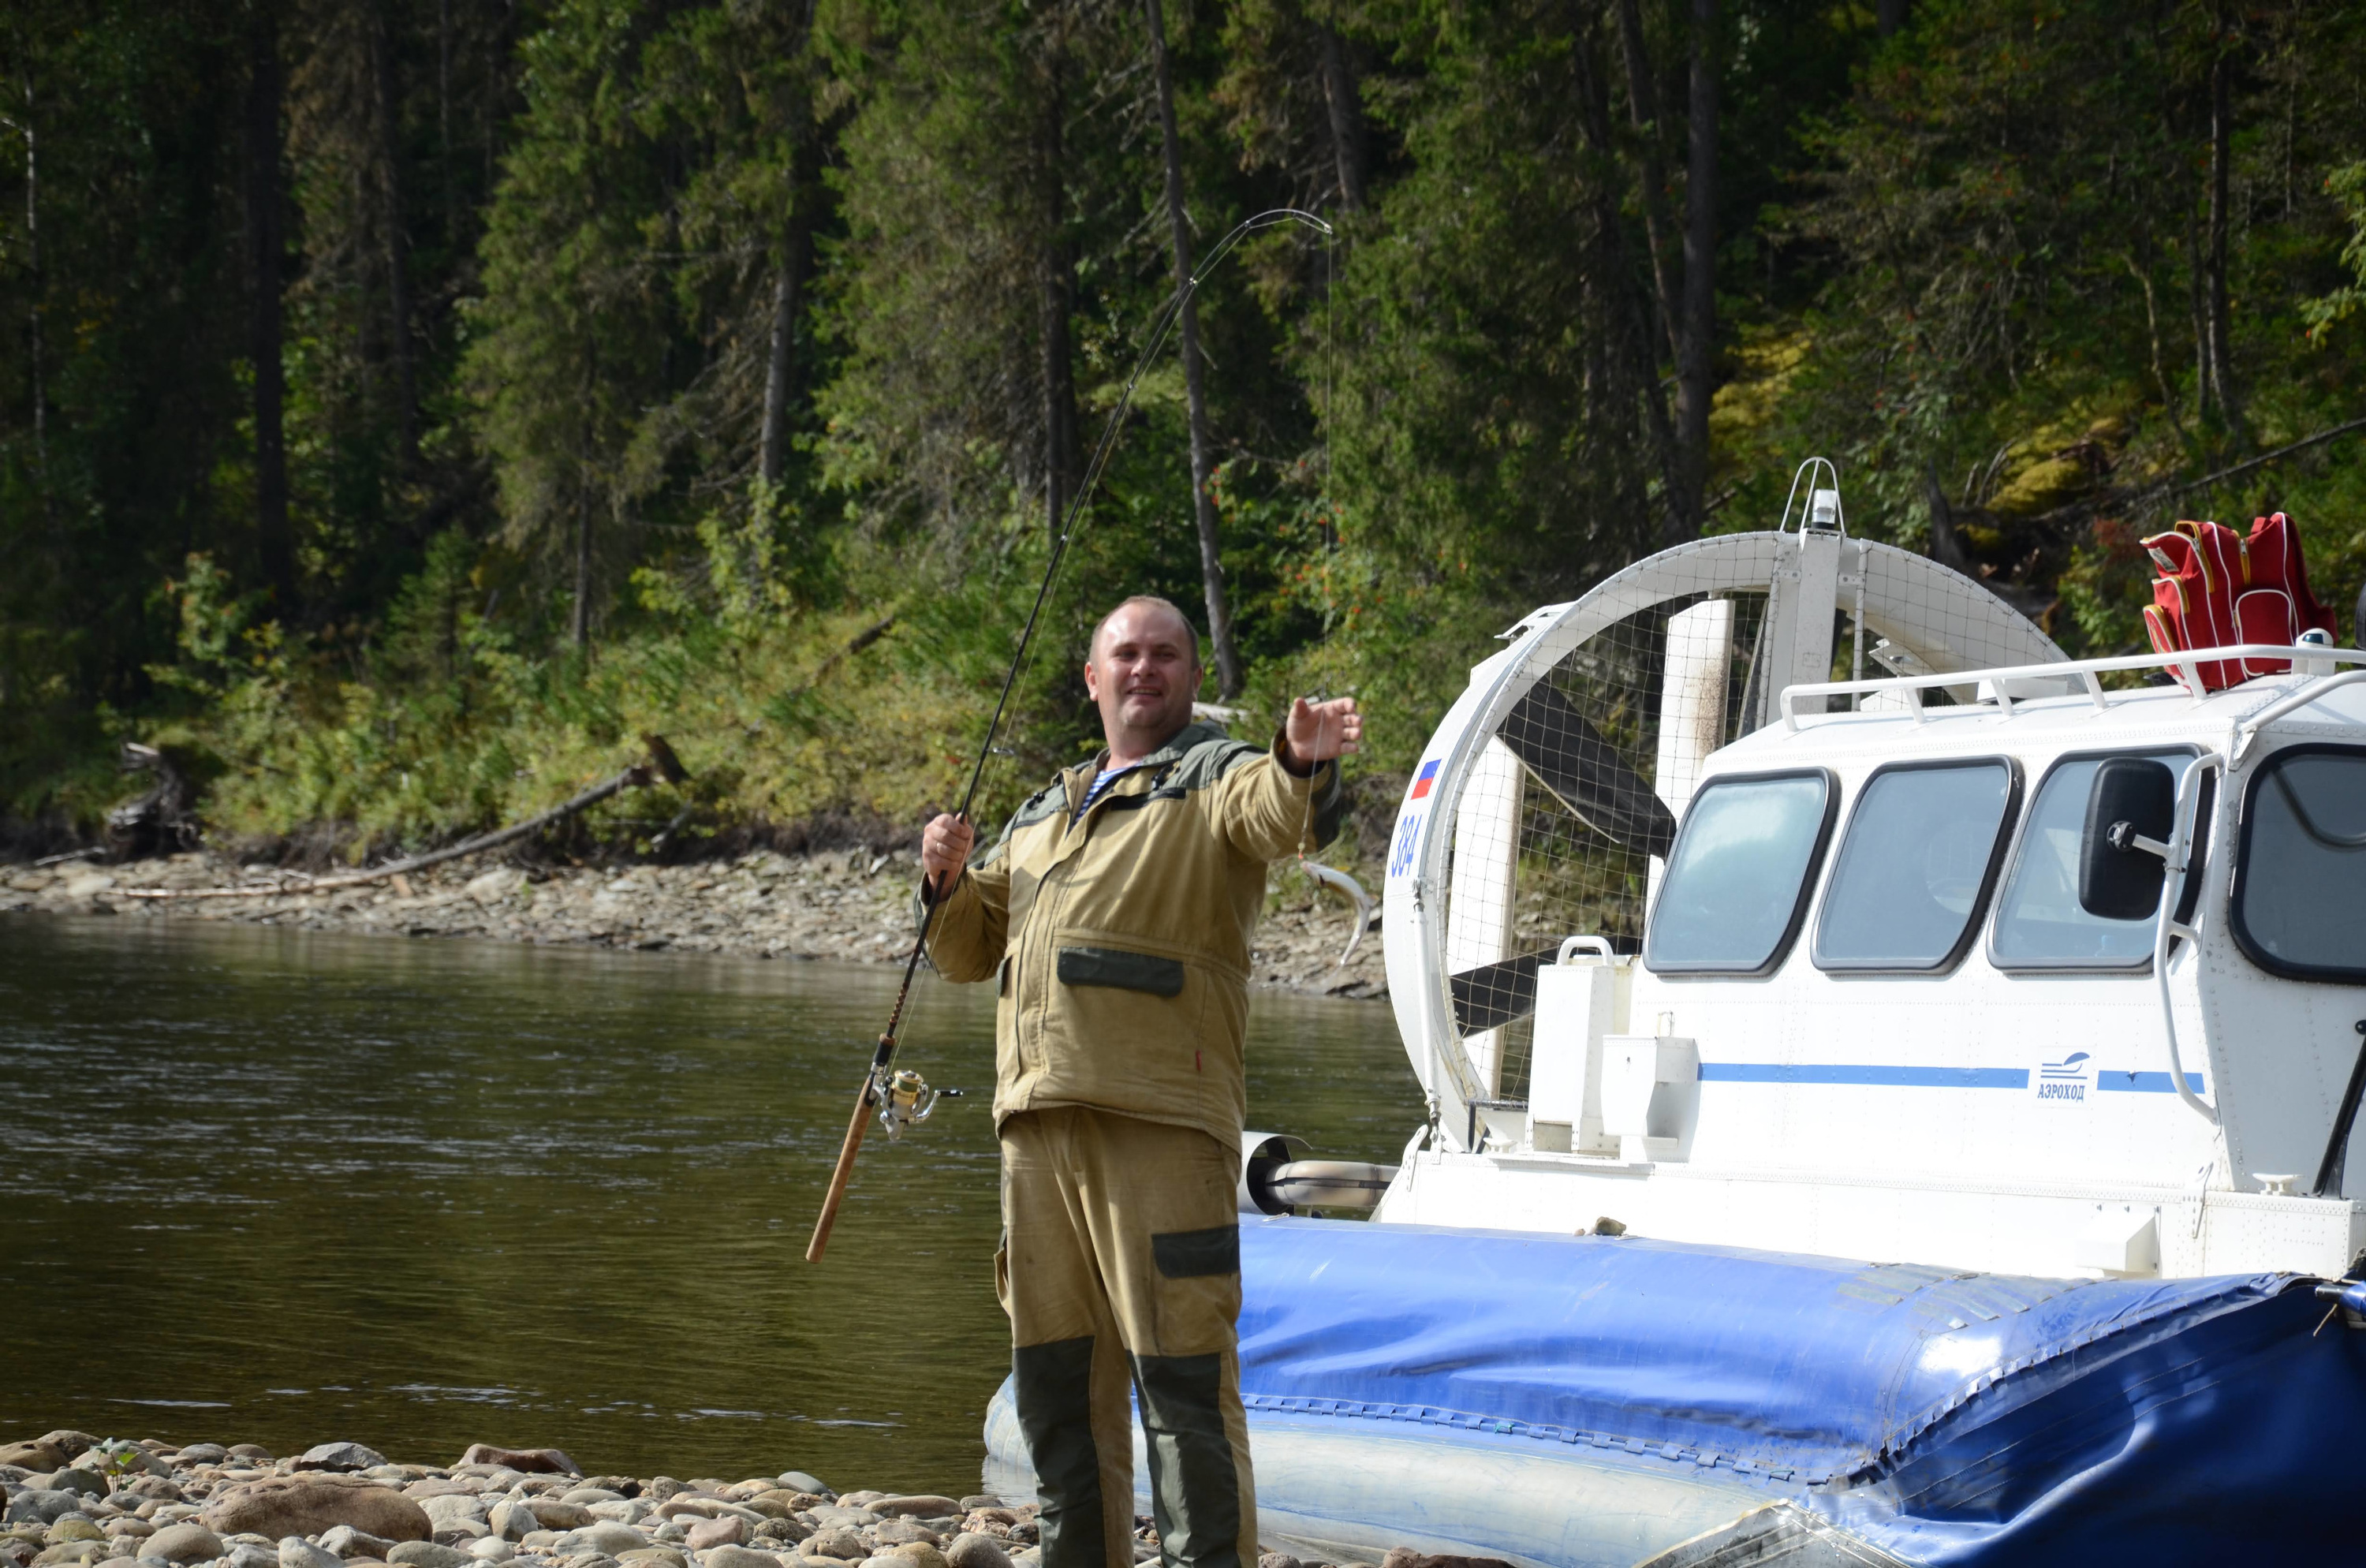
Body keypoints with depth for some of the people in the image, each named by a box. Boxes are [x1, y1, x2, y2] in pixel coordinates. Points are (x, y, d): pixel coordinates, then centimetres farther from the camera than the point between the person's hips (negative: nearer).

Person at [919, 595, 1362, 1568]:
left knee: (1181, 1371, -11)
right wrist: (949, 882, 7)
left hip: (1162, 1122, -6)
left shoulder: (1214, 778, 6)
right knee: (1056, 1377, 10)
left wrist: (1305, 765, -40)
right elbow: (969, 949, 28)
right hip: (1039, 1122, 7)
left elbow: (1280, 815, -17)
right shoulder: (1042, 815, 26)